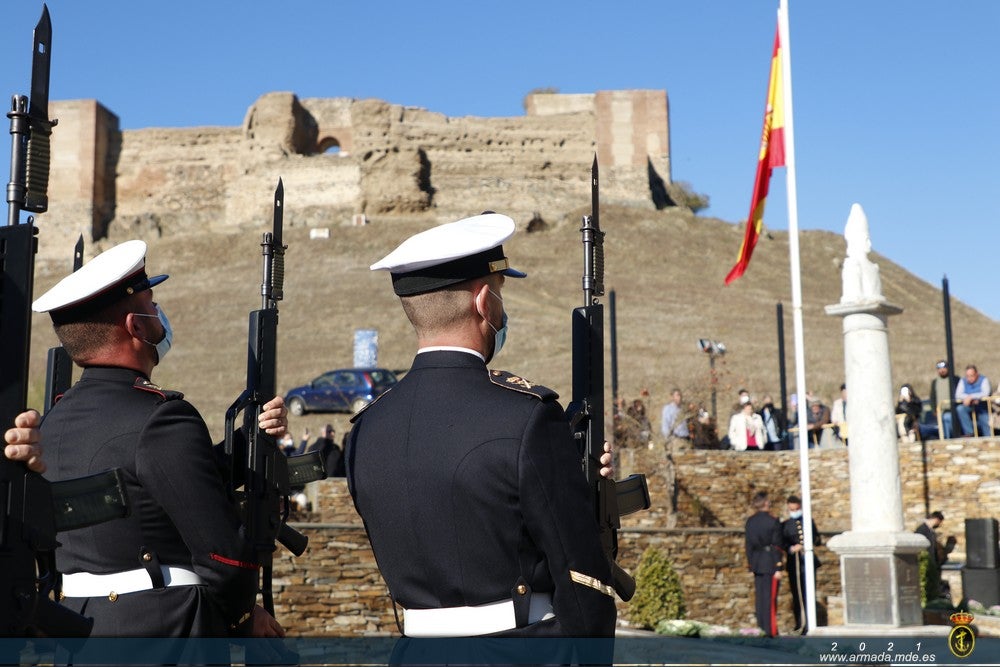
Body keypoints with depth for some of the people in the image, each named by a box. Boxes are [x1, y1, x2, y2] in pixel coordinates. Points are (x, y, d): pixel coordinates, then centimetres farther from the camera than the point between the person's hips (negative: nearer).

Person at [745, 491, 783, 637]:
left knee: (759, 596, 11)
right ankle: (770, 630, -2)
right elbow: (776, 546, -11)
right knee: (770, 596, -3)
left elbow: (749, 544, 9)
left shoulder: (750, 521, 5)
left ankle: (761, 628, 16)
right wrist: (778, 568, -10)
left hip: (756, 562, 5)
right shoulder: (773, 521, -11)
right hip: (770, 562, -5)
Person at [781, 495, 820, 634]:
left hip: (808, 562, -1)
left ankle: (809, 624, -5)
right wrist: (791, 548, -18)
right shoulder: (785, 525, 8)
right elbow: (782, 543, 0)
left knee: (808, 594, -7)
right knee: (796, 594, 5)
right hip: (793, 563, 1)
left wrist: (814, 541, -9)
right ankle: (799, 623, 18)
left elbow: (817, 539, 14)